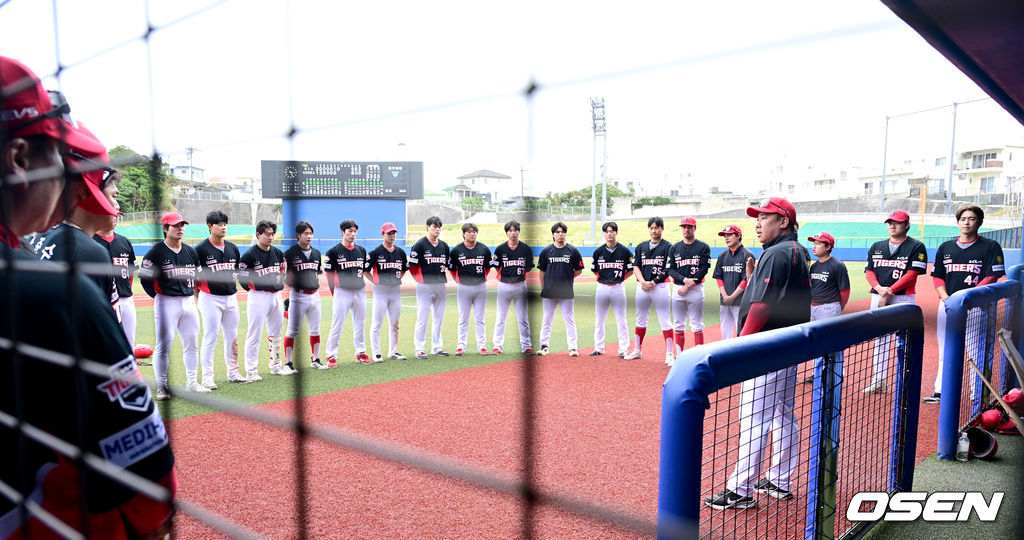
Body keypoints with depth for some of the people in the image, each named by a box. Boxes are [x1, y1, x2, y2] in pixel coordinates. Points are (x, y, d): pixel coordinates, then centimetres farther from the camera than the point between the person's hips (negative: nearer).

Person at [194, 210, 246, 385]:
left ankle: (233, 372, 23)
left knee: (232, 337, 11)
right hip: (210, 298, -6)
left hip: (231, 297, 6)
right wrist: (198, 301, -6)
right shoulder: (200, 249, -6)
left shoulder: (233, 248, 11)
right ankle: (207, 377, 5)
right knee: (210, 338, -3)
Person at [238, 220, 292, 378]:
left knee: (276, 333, 15)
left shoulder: (278, 253, 10)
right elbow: (242, 278, -8)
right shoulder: (249, 255, -9)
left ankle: (276, 366, 27)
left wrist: (279, 285, 11)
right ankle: (251, 371, 3)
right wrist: (256, 290, -4)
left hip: (276, 296, 7)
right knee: (254, 334, -5)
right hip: (258, 298, -7)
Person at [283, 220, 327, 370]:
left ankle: (315, 360, 25)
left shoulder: (316, 253, 12)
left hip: (314, 295, 6)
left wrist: (321, 271, 6)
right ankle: (288, 363, 8)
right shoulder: (290, 253, -6)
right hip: (298, 296, -6)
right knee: (292, 331, -1)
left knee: (315, 330, 13)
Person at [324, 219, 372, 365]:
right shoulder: (334, 251, -3)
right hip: (342, 292, -5)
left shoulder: (361, 250, 10)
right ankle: (331, 355, 6)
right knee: (337, 325, -3)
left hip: (360, 291, 5)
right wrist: (335, 292, -3)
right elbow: (329, 274, -2)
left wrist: (362, 284, 7)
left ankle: (361, 353, 24)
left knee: (360, 324, 12)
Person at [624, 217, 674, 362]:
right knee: (640, 320, 13)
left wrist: (652, 283, -12)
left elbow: (668, 270, -7)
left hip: (660, 286, -5)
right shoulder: (641, 247, 12)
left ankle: (669, 354, 2)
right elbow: (635, 266, 8)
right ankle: (637, 350, 24)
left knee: (665, 321, -4)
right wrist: (642, 281, -9)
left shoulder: (668, 247, -1)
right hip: (642, 287, 5)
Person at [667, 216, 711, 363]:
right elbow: (671, 269, 4)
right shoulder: (675, 248, 10)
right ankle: (679, 355, 15)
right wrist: (684, 279, -14)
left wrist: (688, 286, -13)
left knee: (697, 325, -1)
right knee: (678, 325, 7)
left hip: (696, 289, -3)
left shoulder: (703, 247, 1)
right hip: (678, 289, 3)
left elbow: (703, 269, -7)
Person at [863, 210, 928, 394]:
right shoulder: (877, 247, 14)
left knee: (902, 342, -4)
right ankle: (878, 381, 17)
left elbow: (912, 274, -10)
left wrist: (889, 292, -16)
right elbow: (869, 271, 8)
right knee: (879, 340, 9)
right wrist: (879, 288, -11)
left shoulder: (916, 247, 0)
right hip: (877, 297, 5)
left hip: (903, 298, -5)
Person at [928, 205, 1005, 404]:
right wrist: (947, 299, -5)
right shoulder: (945, 247, 12)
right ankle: (941, 392, 16)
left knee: (977, 352, -2)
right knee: (945, 352, 9)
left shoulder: (991, 247, 0)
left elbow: (991, 278, -8)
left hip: (975, 307, -4)